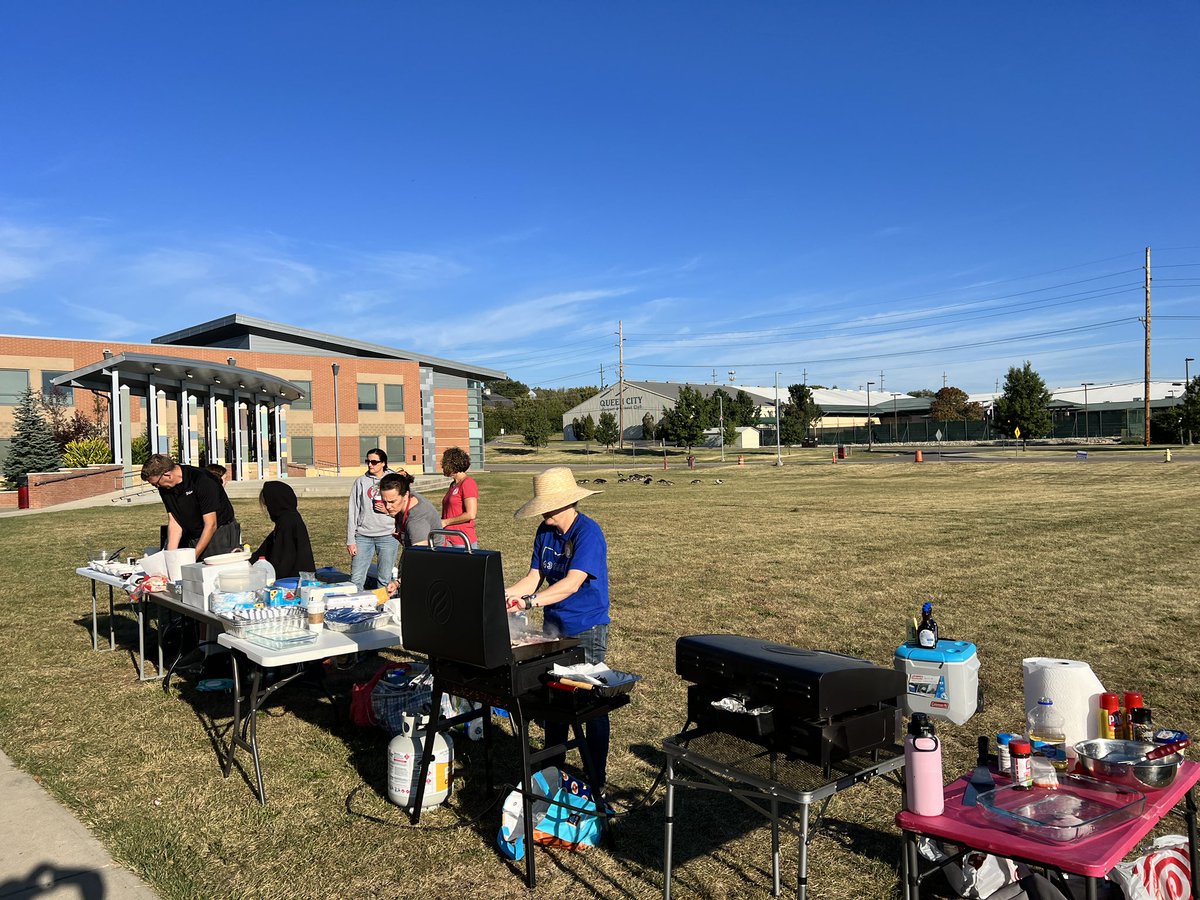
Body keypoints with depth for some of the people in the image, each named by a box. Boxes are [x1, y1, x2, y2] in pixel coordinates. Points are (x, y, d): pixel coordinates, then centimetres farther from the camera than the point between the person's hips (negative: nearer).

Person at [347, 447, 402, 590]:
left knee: (385, 579, 2)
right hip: (363, 536, 1)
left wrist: (388, 510, -10)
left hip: (388, 536, -1)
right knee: (356, 579, -2)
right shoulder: (361, 481, 8)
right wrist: (350, 540, 2)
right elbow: (352, 512, 6)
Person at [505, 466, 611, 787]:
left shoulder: (588, 532, -19)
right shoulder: (545, 532, 4)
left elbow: (572, 583, -29)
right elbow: (534, 577, 5)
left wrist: (530, 601, -39)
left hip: (587, 628, -7)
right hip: (554, 624, 7)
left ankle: (597, 777, 17)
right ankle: (552, 768, 31)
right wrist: (503, 595, -12)